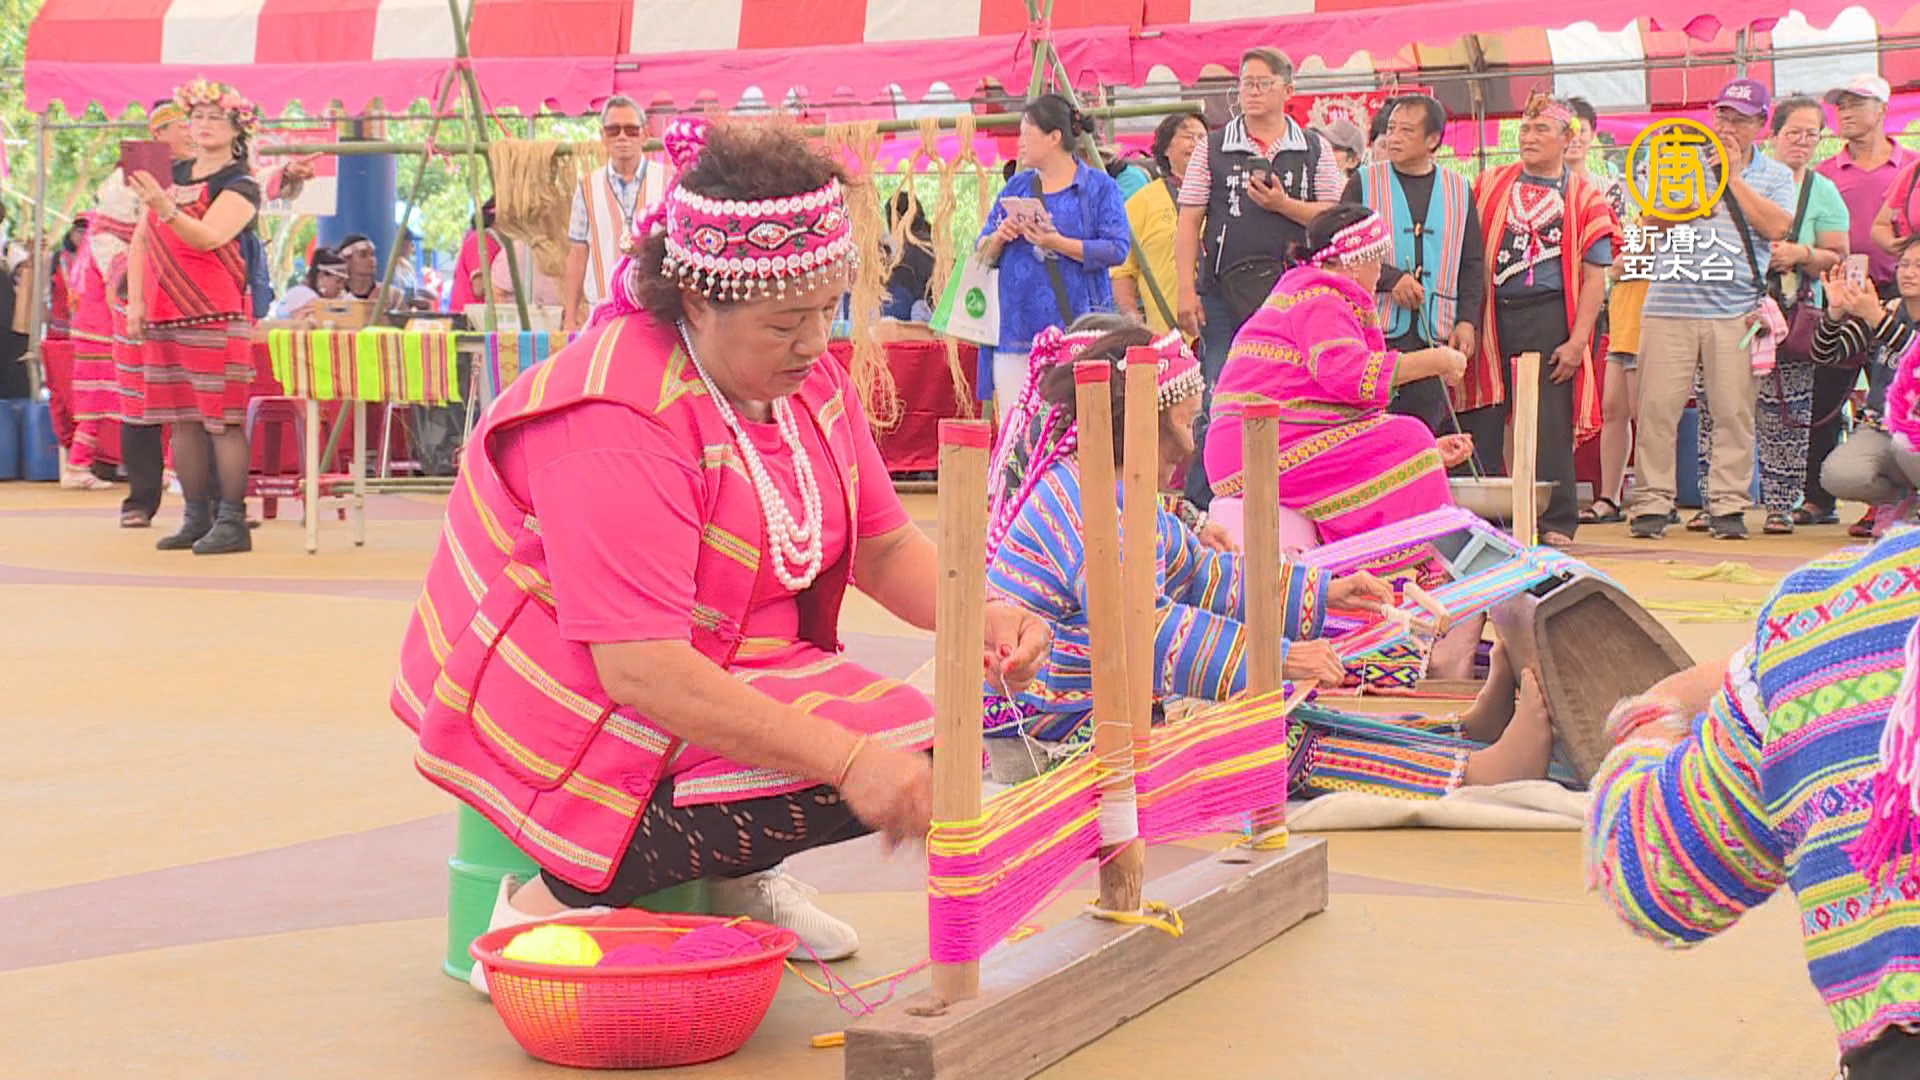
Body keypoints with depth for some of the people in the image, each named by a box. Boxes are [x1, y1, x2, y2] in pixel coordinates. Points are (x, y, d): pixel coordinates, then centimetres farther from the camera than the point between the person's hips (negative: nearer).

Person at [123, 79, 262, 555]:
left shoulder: (240, 185, -2)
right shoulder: (173, 174, 16)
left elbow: (208, 236, -19)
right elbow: (141, 238, 16)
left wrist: (165, 208, -34)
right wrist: (135, 300, 6)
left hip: (215, 314, -6)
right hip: (164, 316, 6)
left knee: (221, 417, -8)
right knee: (182, 419, 7)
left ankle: (232, 522, -7)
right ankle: (196, 519, 13)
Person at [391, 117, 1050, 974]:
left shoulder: (806, 378, 0)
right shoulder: (615, 424, -28)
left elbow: (886, 546, 8)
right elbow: (643, 673, -34)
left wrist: (978, 616, -14)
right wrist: (846, 758, -37)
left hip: (726, 671, 8)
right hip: (576, 704, -8)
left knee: (912, 756, -8)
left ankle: (730, 871, 10)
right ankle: (555, 899, -14)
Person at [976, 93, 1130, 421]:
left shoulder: (1099, 186, 4)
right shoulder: (1017, 187, 18)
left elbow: (1117, 249, -8)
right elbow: (983, 253, 17)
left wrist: (1058, 244, -16)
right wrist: (999, 238, -6)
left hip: (1075, 328, -4)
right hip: (1018, 328, 4)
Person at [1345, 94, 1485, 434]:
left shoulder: (1459, 190, 12)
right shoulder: (1365, 182, 5)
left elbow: (1473, 263, 14)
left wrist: (1467, 320, 1)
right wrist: (1391, 278, -14)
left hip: (1437, 333, 2)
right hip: (1377, 329, -2)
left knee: (1432, 425, 1)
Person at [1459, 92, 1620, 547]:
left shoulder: (1584, 198, 4)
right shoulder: (1489, 185, 12)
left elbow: (1595, 276, -1)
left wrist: (1577, 341, -10)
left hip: (1547, 314, -3)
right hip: (1490, 315, 3)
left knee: (1551, 423, -2)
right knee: (1479, 417, 4)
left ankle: (1556, 522, 7)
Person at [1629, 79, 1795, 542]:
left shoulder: (1775, 175, 13)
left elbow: (1777, 226, -5)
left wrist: (1733, 175, -2)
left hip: (1736, 311, 0)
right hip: (1670, 305, 0)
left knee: (1734, 411, -3)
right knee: (1658, 407, -4)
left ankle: (1727, 505, 4)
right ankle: (1651, 504, 1)